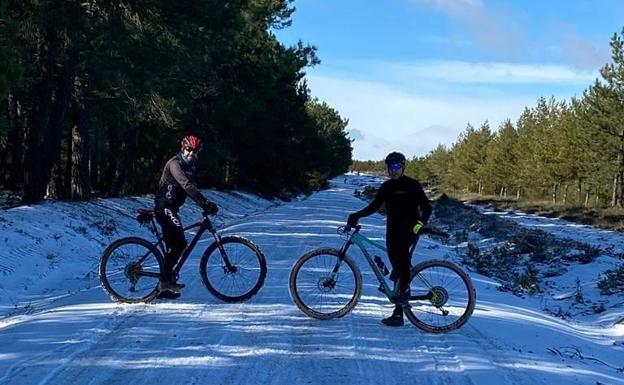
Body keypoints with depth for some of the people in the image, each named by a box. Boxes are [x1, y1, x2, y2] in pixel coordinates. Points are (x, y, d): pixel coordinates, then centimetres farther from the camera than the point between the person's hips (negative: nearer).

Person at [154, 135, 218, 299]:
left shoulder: (189, 166, 15)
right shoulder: (174, 163, -16)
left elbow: (190, 189, 16)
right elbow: (187, 186, -30)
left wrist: (205, 205, 4)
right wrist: (205, 203, -37)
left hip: (170, 208, 10)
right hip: (165, 207, -10)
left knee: (173, 246, 13)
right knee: (180, 242, -20)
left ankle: (164, 288, 20)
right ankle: (166, 279, -18)